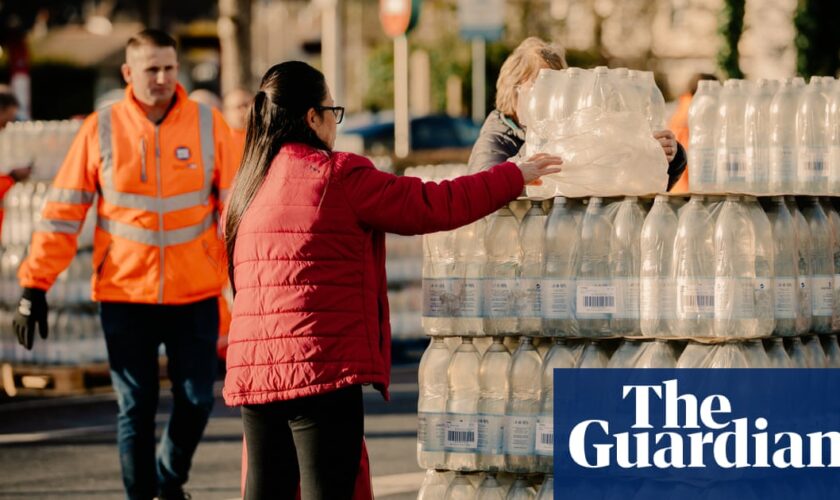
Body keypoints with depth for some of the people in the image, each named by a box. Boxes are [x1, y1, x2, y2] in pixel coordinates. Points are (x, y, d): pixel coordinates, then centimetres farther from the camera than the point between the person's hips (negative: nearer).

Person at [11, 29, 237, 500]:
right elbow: (63, 212, -2)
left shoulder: (209, 125, -2)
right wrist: (34, 286, -6)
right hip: (125, 295, -1)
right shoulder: (100, 129, -3)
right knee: (136, 409, 5)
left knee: (197, 400, 6)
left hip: (195, 295, 1)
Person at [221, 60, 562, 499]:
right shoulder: (337, 176, -7)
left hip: (252, 371, 7)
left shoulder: (249, 188, 15)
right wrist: (515, 176, 6)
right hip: (321, 365, -7)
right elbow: (433, 205, -4)